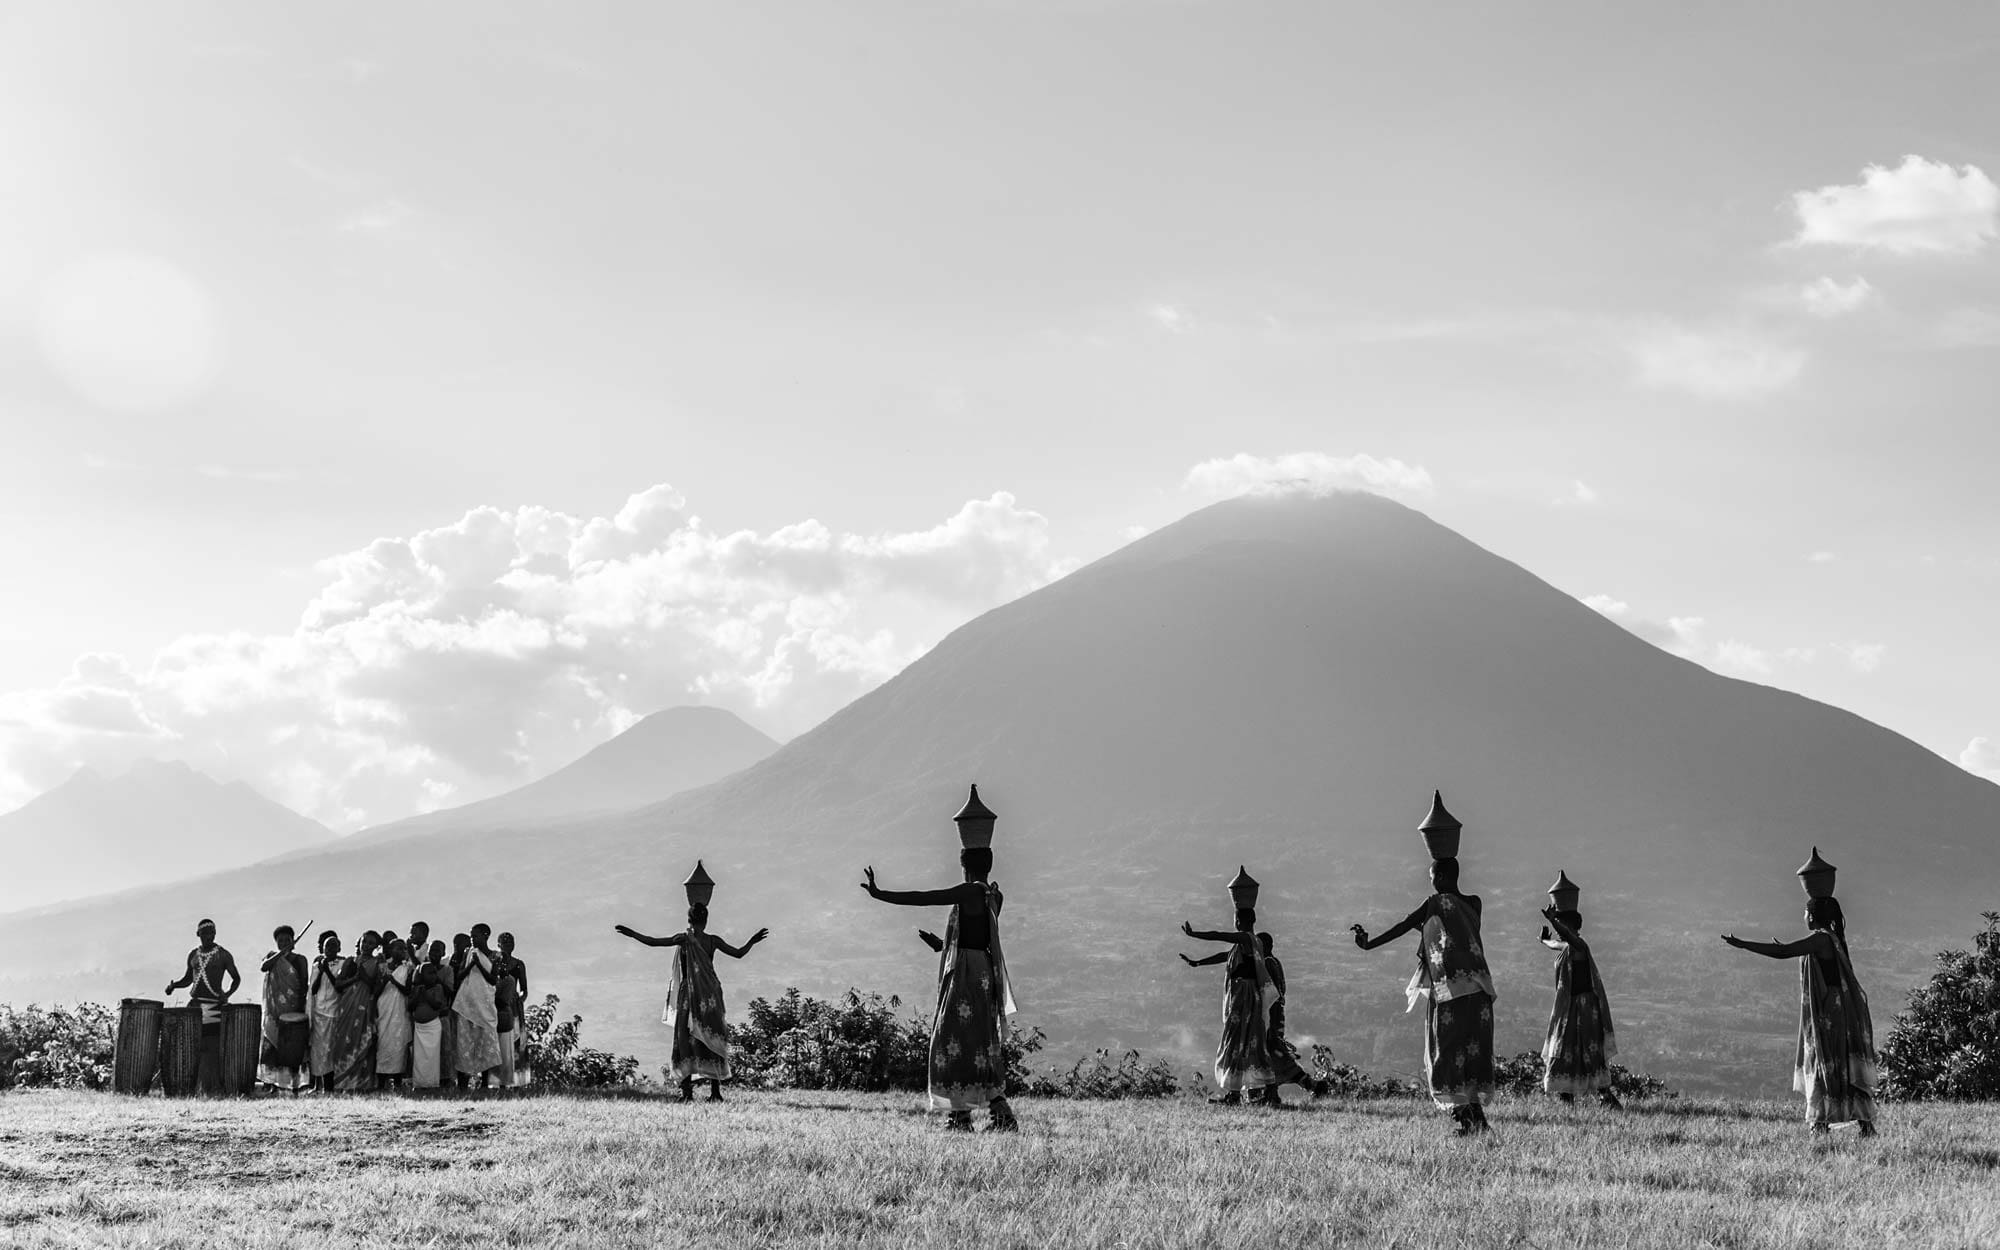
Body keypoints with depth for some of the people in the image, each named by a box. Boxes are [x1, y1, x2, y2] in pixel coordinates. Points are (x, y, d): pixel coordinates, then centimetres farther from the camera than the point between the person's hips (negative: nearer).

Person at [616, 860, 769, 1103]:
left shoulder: (684, 939, -7)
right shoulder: (713, 941, 1)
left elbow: (652, 941, -11)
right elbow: (738, 953, 8)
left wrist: (631, 933, -1)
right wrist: (752, 941, 24)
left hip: (689, 996, -3)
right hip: (711, 996, 3)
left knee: (685, 1039, 1)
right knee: (711, 1039, 9)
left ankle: (687, 1089, -8)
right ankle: (715, 1090, 6)